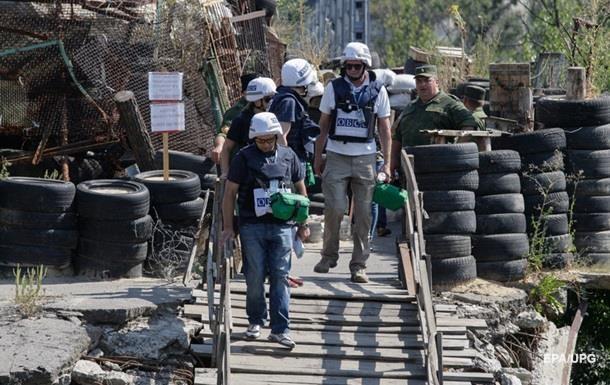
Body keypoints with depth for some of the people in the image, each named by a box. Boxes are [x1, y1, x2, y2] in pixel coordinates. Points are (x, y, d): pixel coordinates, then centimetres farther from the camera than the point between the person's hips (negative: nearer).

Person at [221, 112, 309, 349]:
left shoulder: (288, 157, 9)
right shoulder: (244, 158, 1)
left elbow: (301, 190, 18)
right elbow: (230, 193, 3)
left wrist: (304, 224, 15)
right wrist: (228, 226, -1)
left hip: (282, 226, 1)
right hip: (252, 226, -1)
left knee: (280, 276, -3)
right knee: (255, 276, 1)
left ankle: (280, 329, -3)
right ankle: (256, 321, 19)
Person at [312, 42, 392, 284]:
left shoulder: (378, 91, 5)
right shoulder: (334, 88, 4)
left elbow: (384, 128, 8)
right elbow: (323, 124, 10)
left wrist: (387, 163, 4)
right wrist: (317, 157, 7)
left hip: (365, 157, 1)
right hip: (336, 156, -1)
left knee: (363, 213, 1)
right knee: (334, 208, -9)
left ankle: (359, 264, 7)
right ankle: (329, 255, 10)